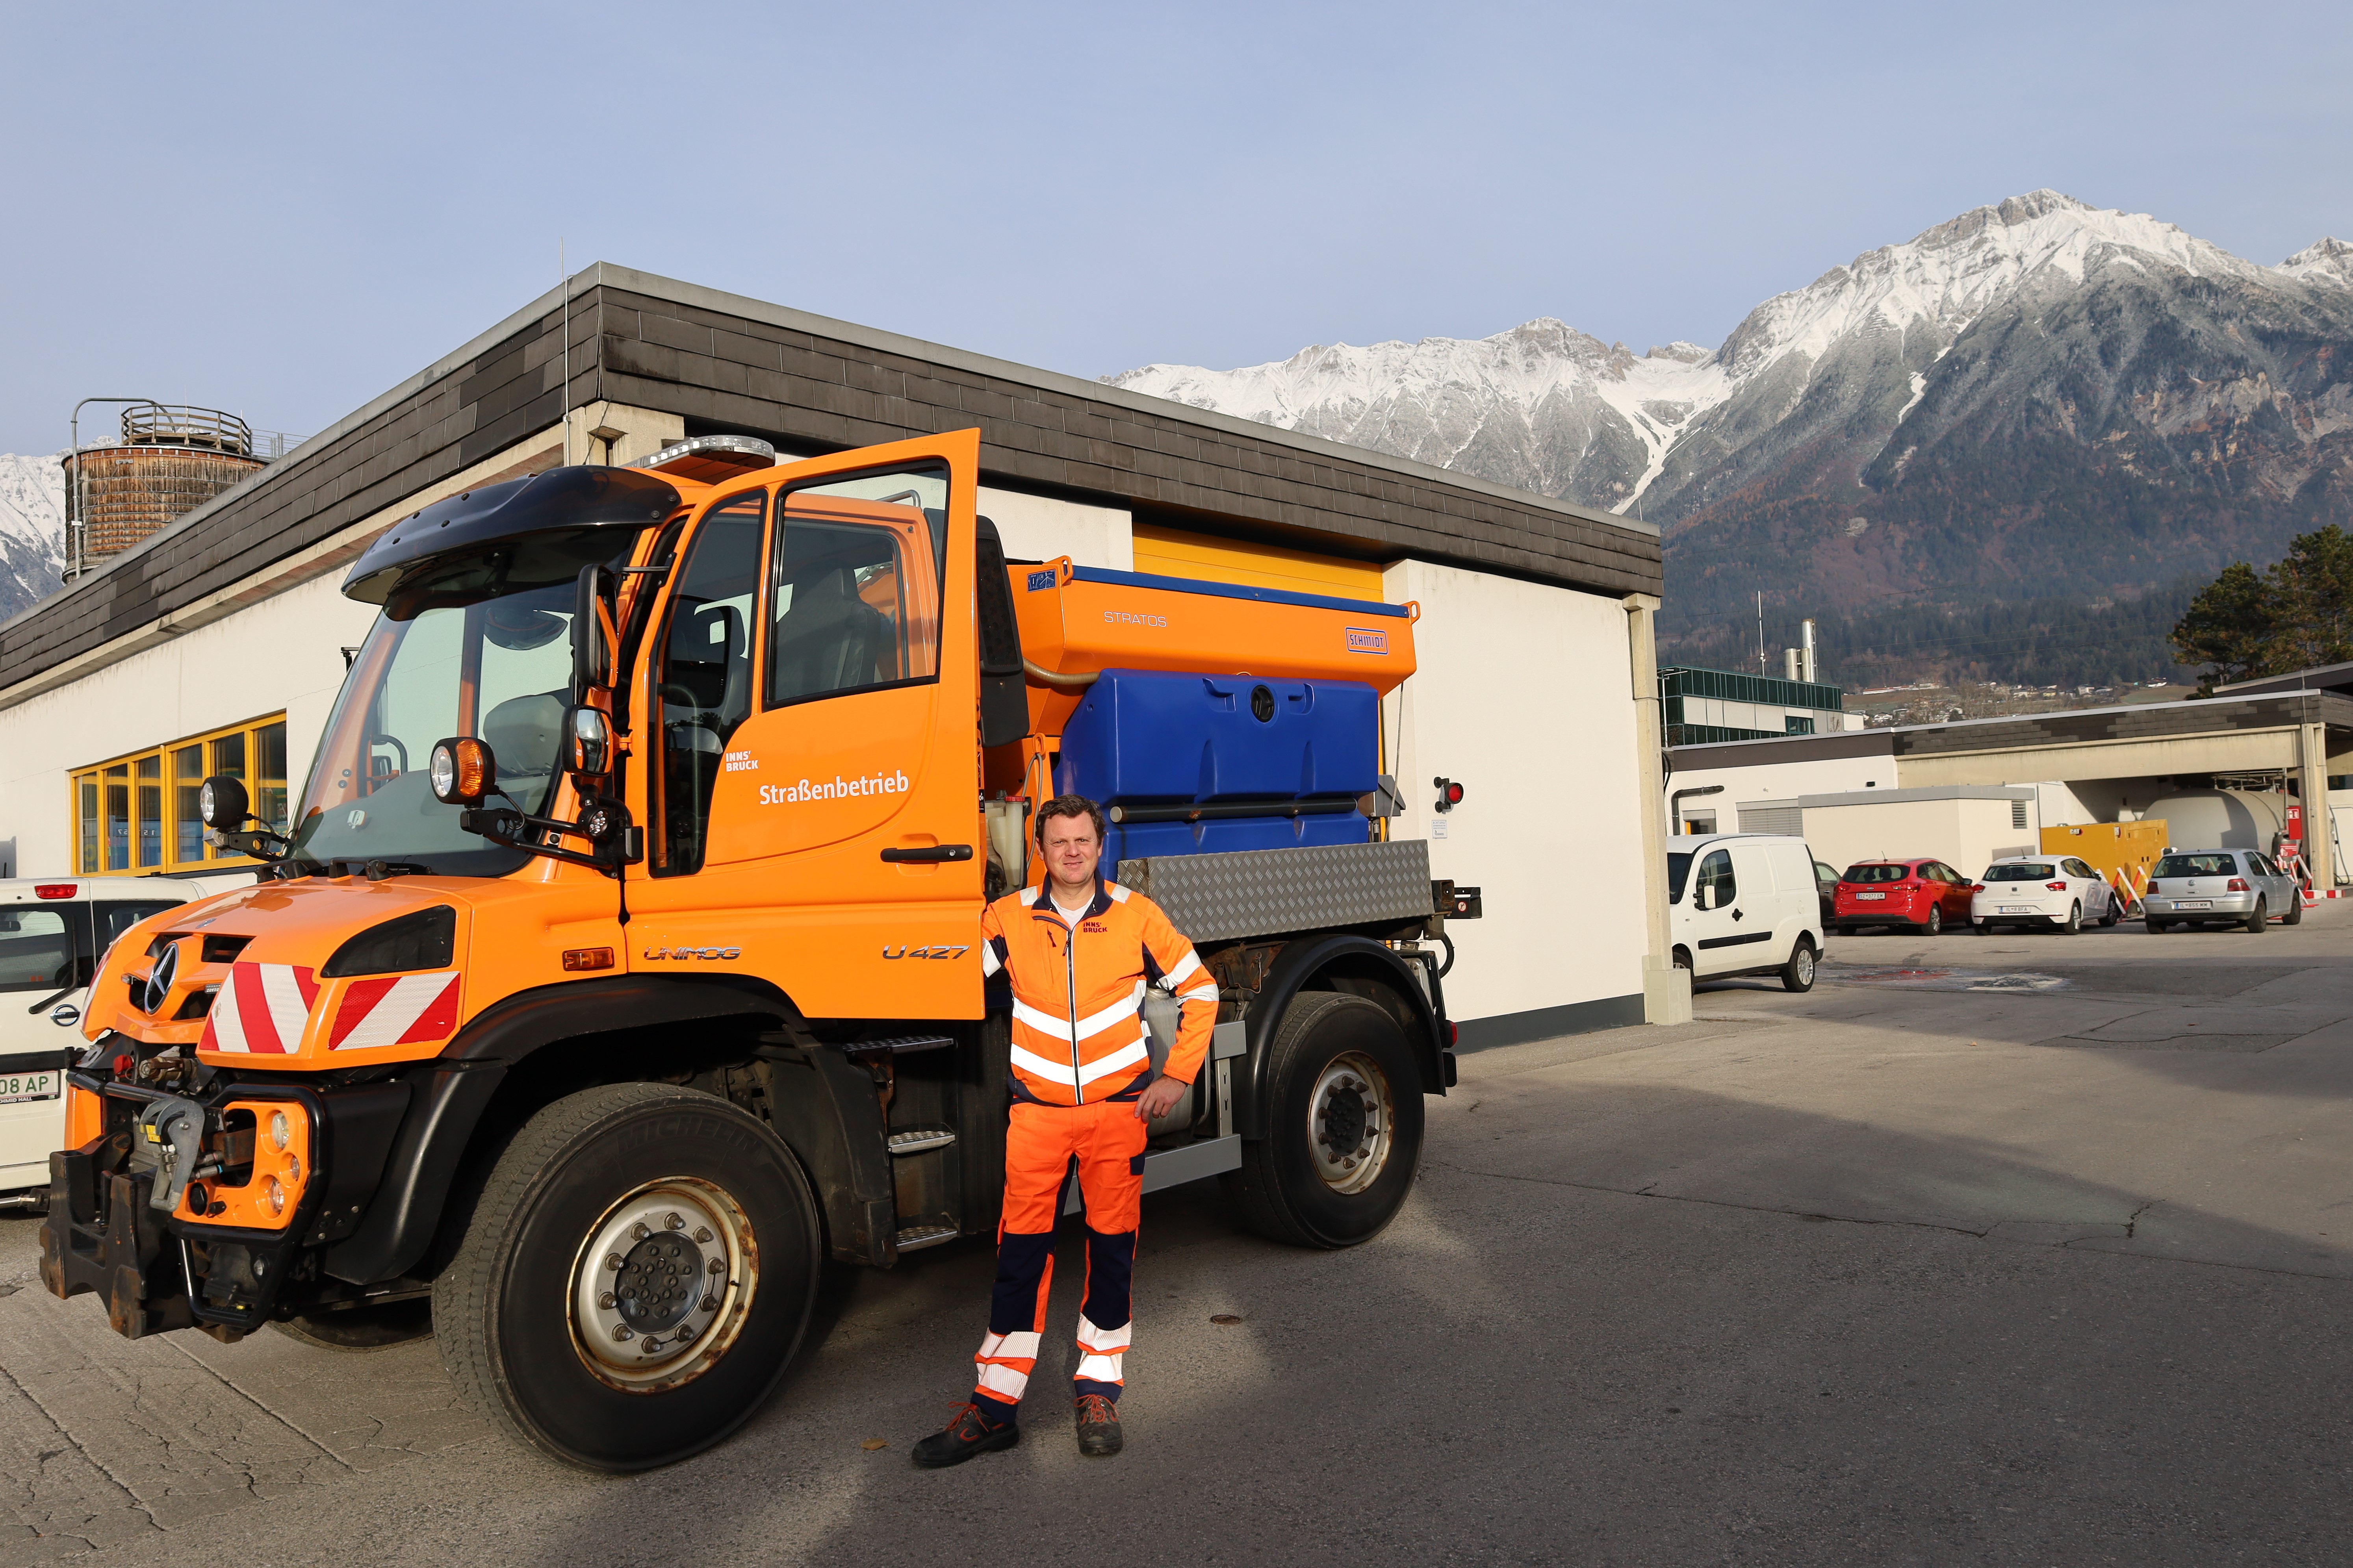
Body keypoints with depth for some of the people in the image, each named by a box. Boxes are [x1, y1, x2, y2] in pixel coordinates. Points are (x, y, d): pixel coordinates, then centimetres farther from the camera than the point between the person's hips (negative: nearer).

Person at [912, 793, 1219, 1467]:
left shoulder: (1136, 916, -2)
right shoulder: (1006, 919, -1)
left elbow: (1199, 989, 6)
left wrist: (1177, 1076, 1)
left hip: (1119, 1107, 0)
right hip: (1037, 1109, 0)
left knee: (1112, 1246, 7)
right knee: (1021, 1252, -1)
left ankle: (1098, 1389, 24)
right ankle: (994, 1406, 10)